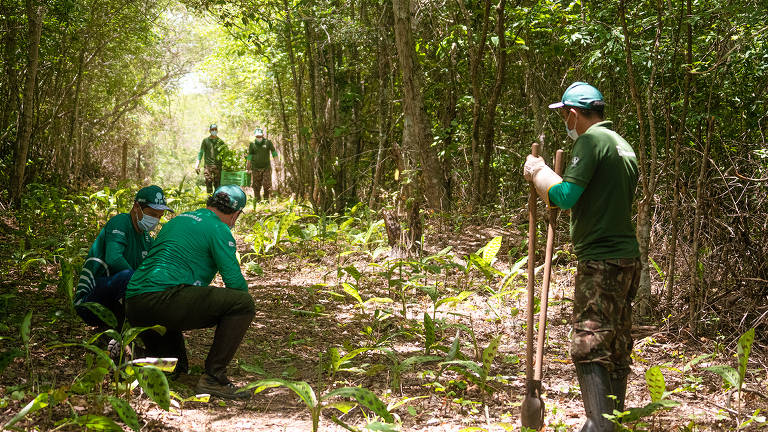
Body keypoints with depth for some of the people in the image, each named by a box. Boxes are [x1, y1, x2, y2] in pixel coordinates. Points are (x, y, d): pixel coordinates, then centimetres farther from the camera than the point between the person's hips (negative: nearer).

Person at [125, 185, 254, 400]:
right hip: (164, 298, -9)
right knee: (242, 303, -7)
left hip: (133, 308, 9)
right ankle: (213, 377, -11)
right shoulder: (218, 229, 2)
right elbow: (235, 281, -5)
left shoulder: (177, 220, 27)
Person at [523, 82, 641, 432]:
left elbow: (564, 196, -20)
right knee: (617, 347, 15)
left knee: (588, 347, -10)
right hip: (628, 258, 10)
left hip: (600, 262, -9)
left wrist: (537, 171, -2)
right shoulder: (624, 146, 17)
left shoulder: (591, 140, -11)